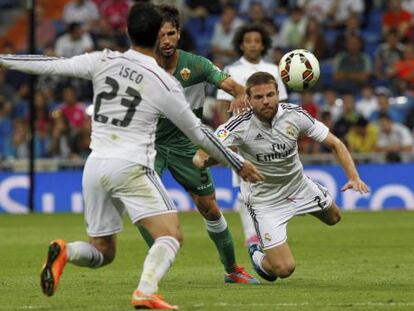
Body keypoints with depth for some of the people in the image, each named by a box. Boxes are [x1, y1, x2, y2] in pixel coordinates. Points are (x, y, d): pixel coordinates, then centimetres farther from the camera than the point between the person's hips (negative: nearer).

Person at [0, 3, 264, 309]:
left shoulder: (104, 61, 3)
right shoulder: (164, 83, -4)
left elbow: (51, 65, 5)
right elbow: (197, 132, 4)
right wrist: (239, 164, 17)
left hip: (95, 166, 5)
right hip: (131, 166, -5)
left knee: (102, 252, 15)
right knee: (171, 235, -7)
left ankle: (65, 251, -17)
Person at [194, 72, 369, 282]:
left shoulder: (294, 115, -19)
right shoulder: (239, 126, -29)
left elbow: (335, 144, -10)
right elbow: (201, 157, -38)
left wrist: (353, 177, -23)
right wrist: (203, 159, -63)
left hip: (299, 185, 5)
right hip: (264, 200, -5)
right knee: (284, 269, -12)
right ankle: (258, 257, 25)